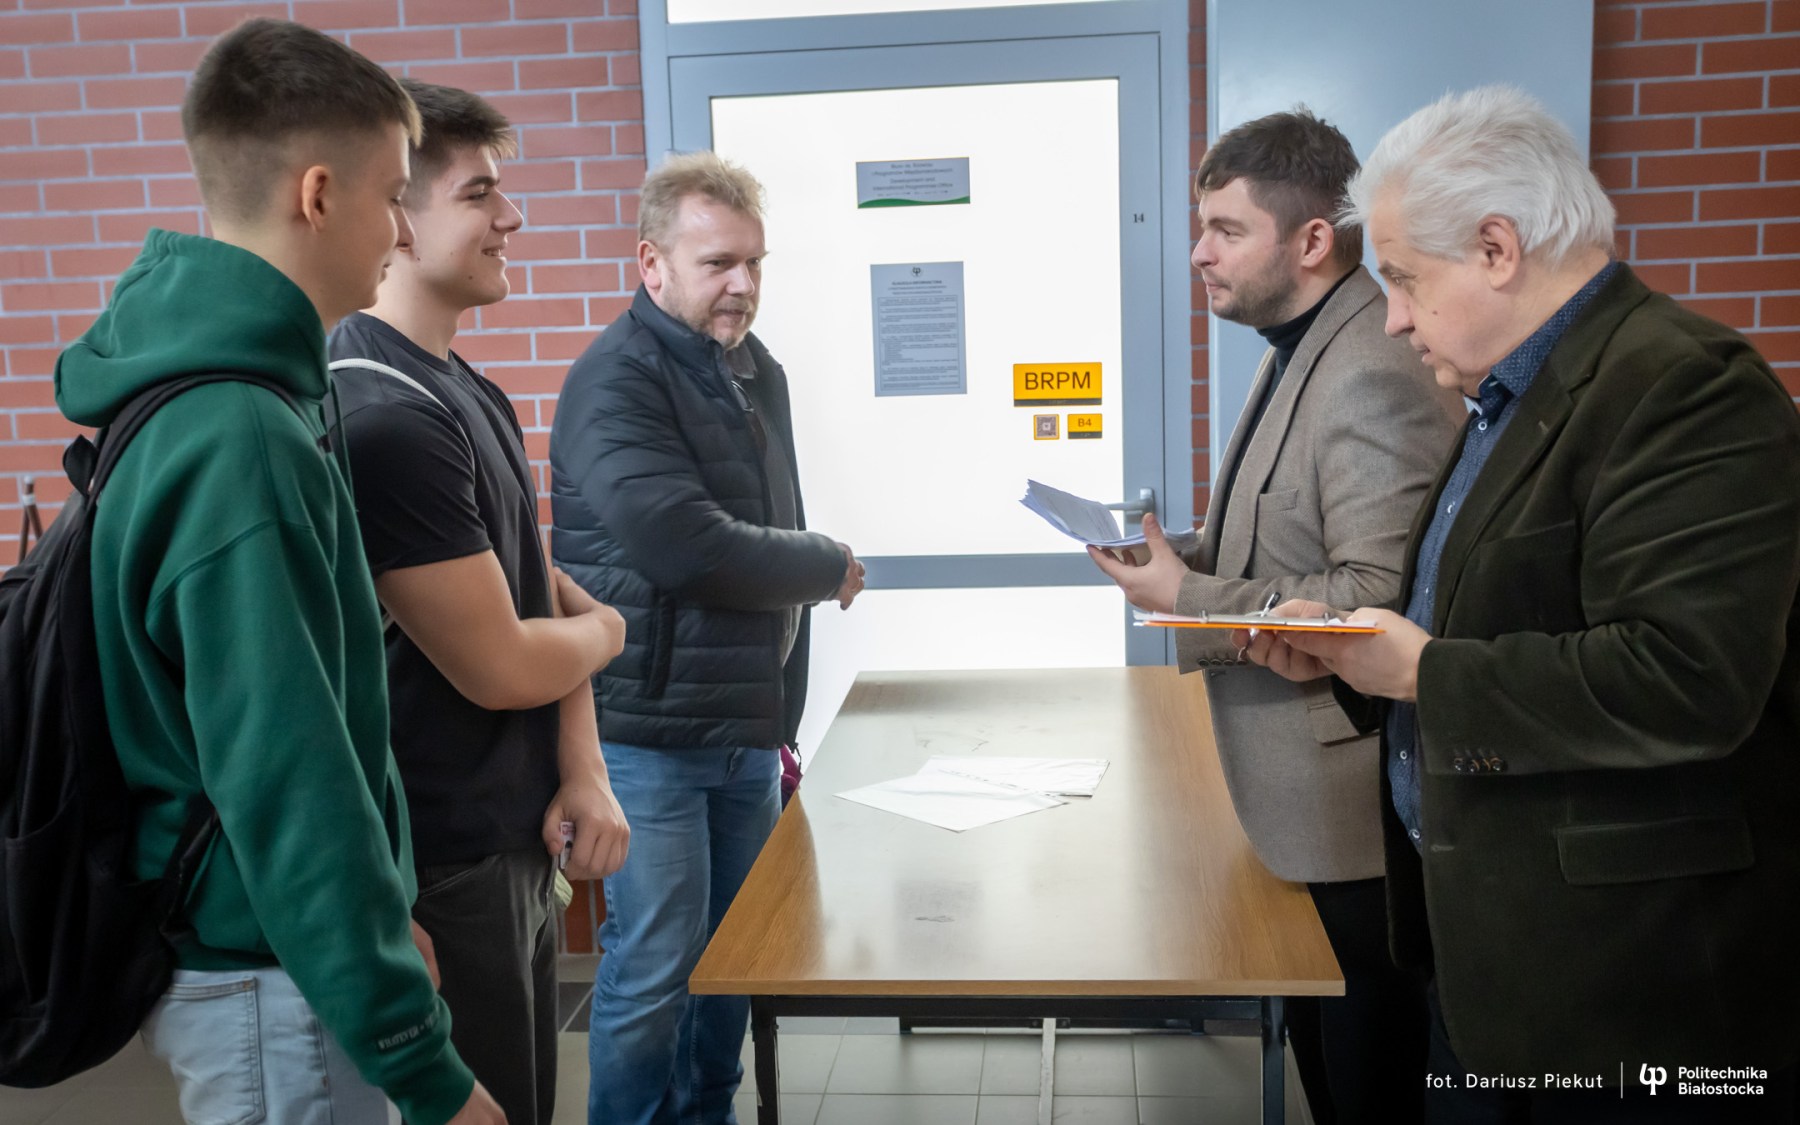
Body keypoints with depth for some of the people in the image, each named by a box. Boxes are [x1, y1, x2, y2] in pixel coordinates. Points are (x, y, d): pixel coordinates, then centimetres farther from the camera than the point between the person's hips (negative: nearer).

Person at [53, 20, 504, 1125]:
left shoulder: (183, 396, 4)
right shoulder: (240, 444, -26)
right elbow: (290, 790, -28)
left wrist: (383, 924, 19)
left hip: (224, 940, 9)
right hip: (269, 986, -9)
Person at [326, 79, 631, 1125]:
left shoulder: (477, 397, 9)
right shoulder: (384, 413, -22)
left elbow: (549, 592, 9)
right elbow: (498, 665, -21)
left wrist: (584, 771, -2)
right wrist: (604, 632, -1)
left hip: (520, 844, 9)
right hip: (446, 869, -9)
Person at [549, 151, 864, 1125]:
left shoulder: (758, 370, 12)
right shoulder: (615, 383, -14)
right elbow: (688, 546, -27)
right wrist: (829, 566, -10)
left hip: (748, 728, 8)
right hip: (649, 730, -8)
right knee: (654, 967, 1)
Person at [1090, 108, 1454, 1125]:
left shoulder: (1375, 374, -22)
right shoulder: (1301, 350, 11)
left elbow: (1378, 599, -27)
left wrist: (1188, 602, -21)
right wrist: (1189, 554, 2)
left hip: (1354, 808, -10)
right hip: (1304, 803, 10)